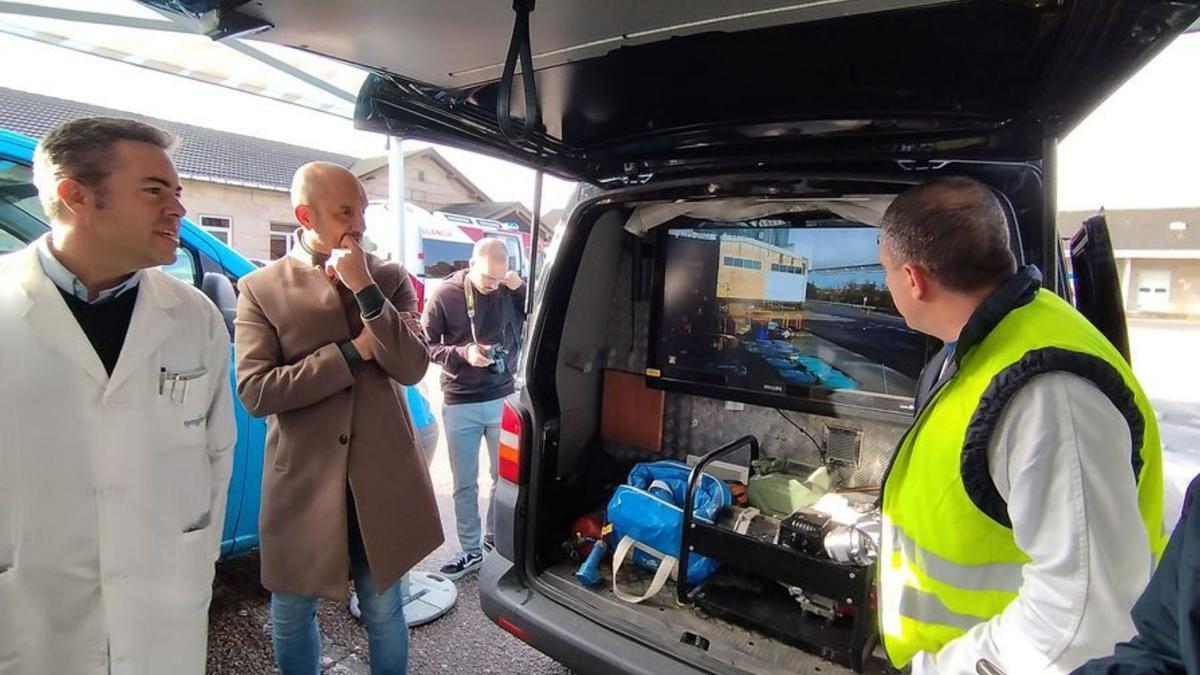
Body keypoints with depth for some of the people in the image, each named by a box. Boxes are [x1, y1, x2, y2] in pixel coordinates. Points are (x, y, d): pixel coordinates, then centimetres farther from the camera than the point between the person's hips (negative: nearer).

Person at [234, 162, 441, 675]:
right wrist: (352, 351, -16)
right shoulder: (260, 288, -4)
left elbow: (412, 368, -11)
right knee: (292, 612, 20)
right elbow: (254, 391, -13)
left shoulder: (389, 278, 0)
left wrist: (365, 288, -19)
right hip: (302, 481, 0)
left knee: (383, 610, 17)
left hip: (380, 478, 1)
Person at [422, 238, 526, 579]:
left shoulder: (512, 291, -3)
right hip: (460, 404, -1)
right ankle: (470, 549, 28)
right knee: (464, 483, 11)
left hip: (503, 399, 1)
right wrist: (462, 354, -19)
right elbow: (426, 345, -2)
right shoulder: (445, 295, -6)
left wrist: (523, 288, -15)